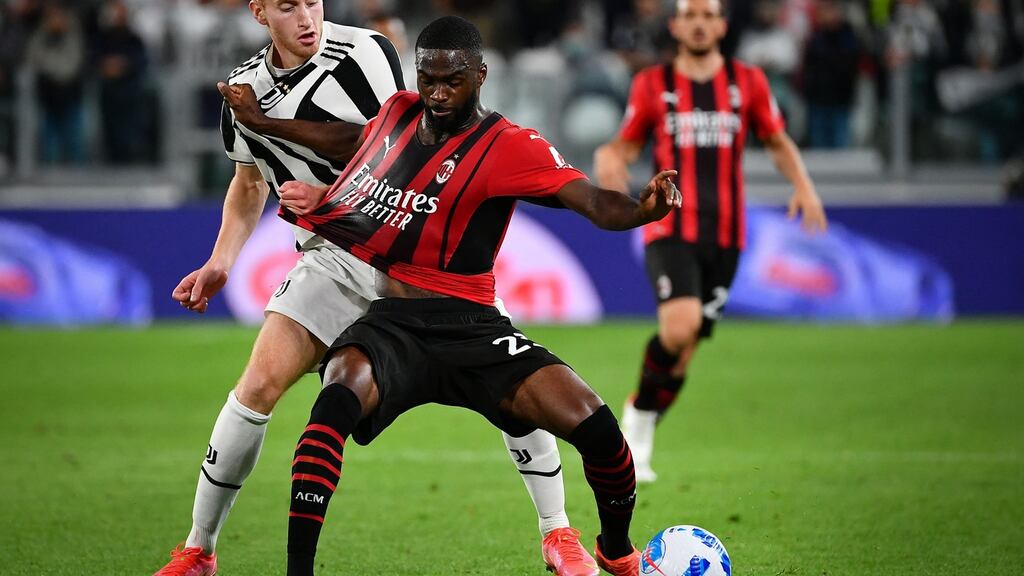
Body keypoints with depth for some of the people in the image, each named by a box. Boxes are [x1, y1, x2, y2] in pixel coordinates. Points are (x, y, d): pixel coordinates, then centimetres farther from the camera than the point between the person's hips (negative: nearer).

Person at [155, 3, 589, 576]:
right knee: (259, 385, -11)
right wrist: (220, 262, 8)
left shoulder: (367, 52, -12)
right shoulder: (245, 88, 3)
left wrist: (271, 123, -20)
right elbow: (249, 184, 20)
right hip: (334, 258, 3)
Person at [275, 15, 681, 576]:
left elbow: (593, 201, -20)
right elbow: (357, 143, 32)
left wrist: (643, 209, -41)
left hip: (469, 327, -2)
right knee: (339, 399, -34)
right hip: (389, 324, 2)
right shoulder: (397, 113, 8)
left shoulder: (511, 148, -7)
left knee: (593, 424, -16)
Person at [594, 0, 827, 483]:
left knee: (685, 346, 4)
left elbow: (777, 141, 15)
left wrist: (803, 185, -2)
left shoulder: (747, 83, 7)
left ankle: (638, 434, 23)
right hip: (670, 229, -2)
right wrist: (608, 157, -12)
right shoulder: (653, 85, 5)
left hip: (724, 234, 2)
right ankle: (637, 419, -1)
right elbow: (627, 145, 12)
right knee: (680, 327, -24)